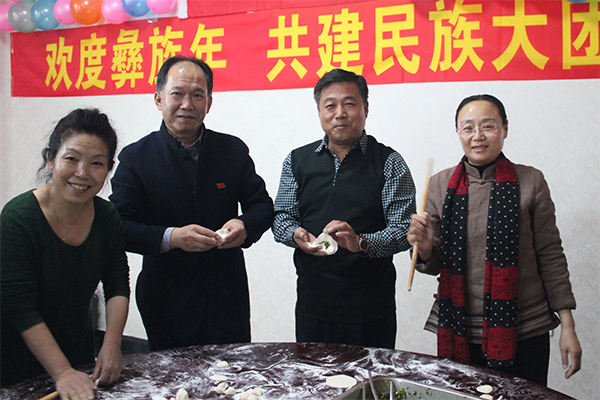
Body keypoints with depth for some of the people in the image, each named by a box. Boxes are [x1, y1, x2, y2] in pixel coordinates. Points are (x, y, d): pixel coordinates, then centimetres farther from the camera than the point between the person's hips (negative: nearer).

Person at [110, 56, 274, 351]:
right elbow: (119, 227, -8)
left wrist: (245, 226, -14)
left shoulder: (234, 150, 3)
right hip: (166, 302, -1)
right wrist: (170, 237, -24)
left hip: (228, 297, 2)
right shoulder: (135, 157, -2)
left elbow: (262, 205, 8)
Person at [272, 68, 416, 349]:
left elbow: (405, 230, -7)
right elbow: (282, 216, 11)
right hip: (312, 302, 3)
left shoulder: (389, 163, -1)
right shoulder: (297, 161, 9)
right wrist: (296, 234, -11)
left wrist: (361, 242, -23)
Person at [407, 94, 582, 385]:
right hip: (459, 331, 1)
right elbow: (434, 265, 5)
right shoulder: (439, 185, 1)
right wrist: (425, 249, -18)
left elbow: (550, 255, 2)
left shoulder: (530, 182, -2)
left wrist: (567, 327, 0)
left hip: (524, 331, -1)